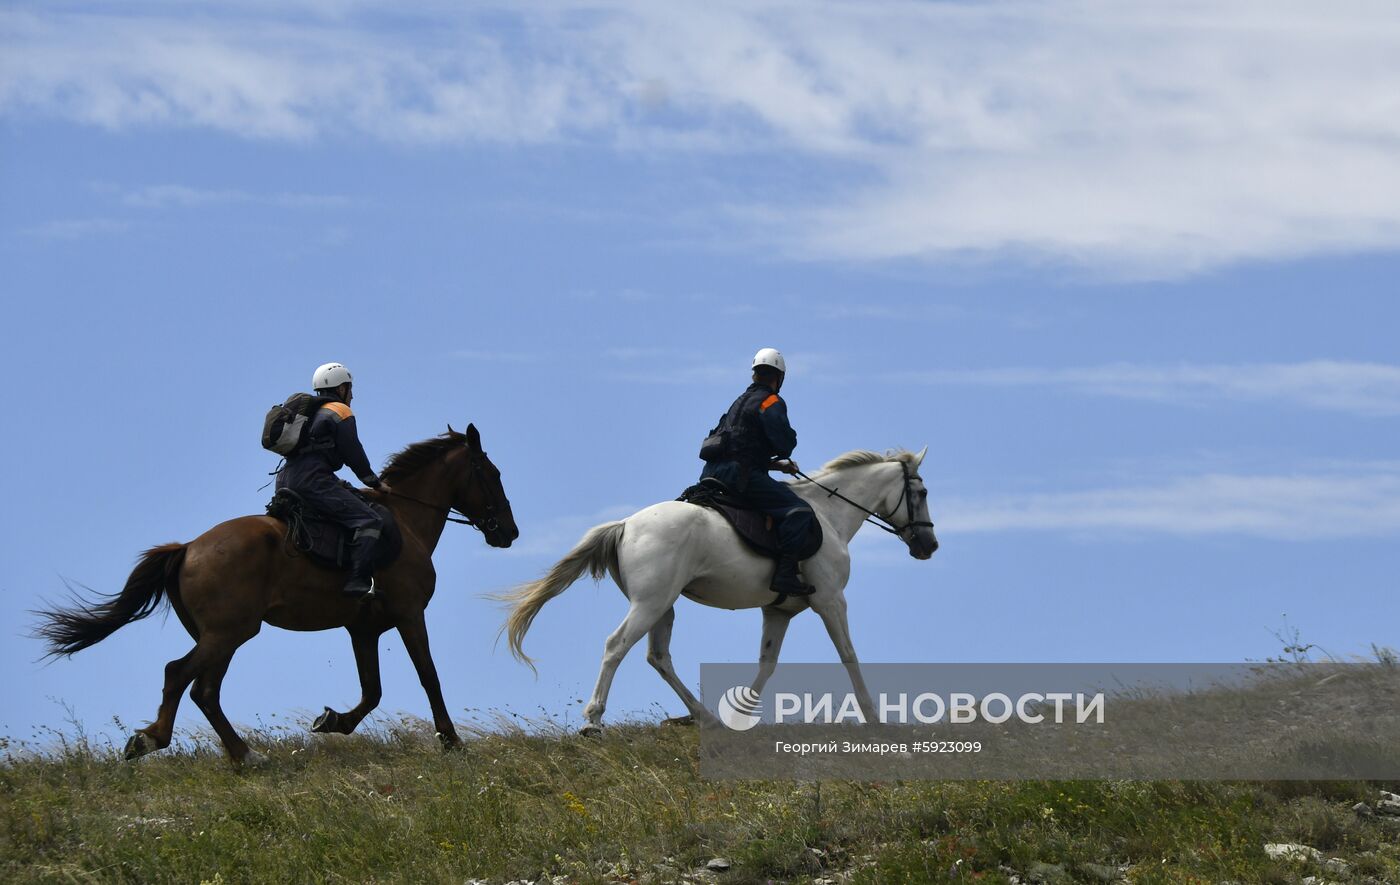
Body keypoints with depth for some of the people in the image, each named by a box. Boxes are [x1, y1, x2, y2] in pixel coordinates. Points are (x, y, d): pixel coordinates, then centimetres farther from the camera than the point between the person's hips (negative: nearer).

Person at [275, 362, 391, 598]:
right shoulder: (340, 412, 2)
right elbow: (353, 455, -2)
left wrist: (337, 484, 31)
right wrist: (375, 483, 10)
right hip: (313, 482, -9)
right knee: (368, 521, -17)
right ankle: (358, 582, -33)